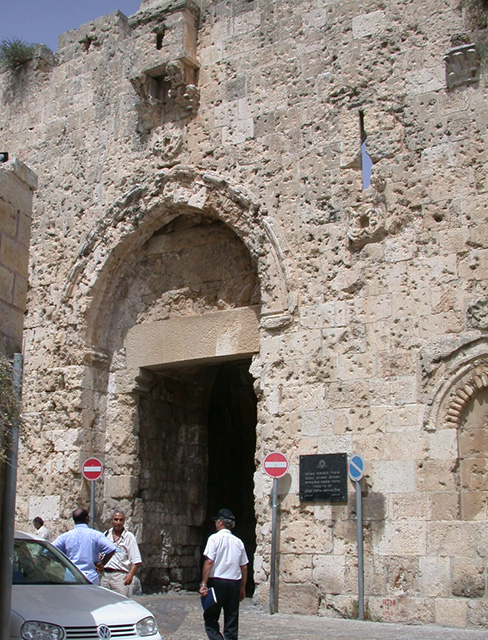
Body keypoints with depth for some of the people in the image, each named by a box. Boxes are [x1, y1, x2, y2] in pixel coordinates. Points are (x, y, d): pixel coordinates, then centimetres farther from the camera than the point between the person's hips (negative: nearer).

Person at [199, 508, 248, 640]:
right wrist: (242, 588, 18)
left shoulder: (215, 538, -4)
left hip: (217, 582, -4)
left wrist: (204, 583, -12)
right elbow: (244, 566, 11)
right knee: (232, 622, 10)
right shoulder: (238, 541, 10)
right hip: (235, 583, 5)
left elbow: (209, 561, -13)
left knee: (210, 619, 3)